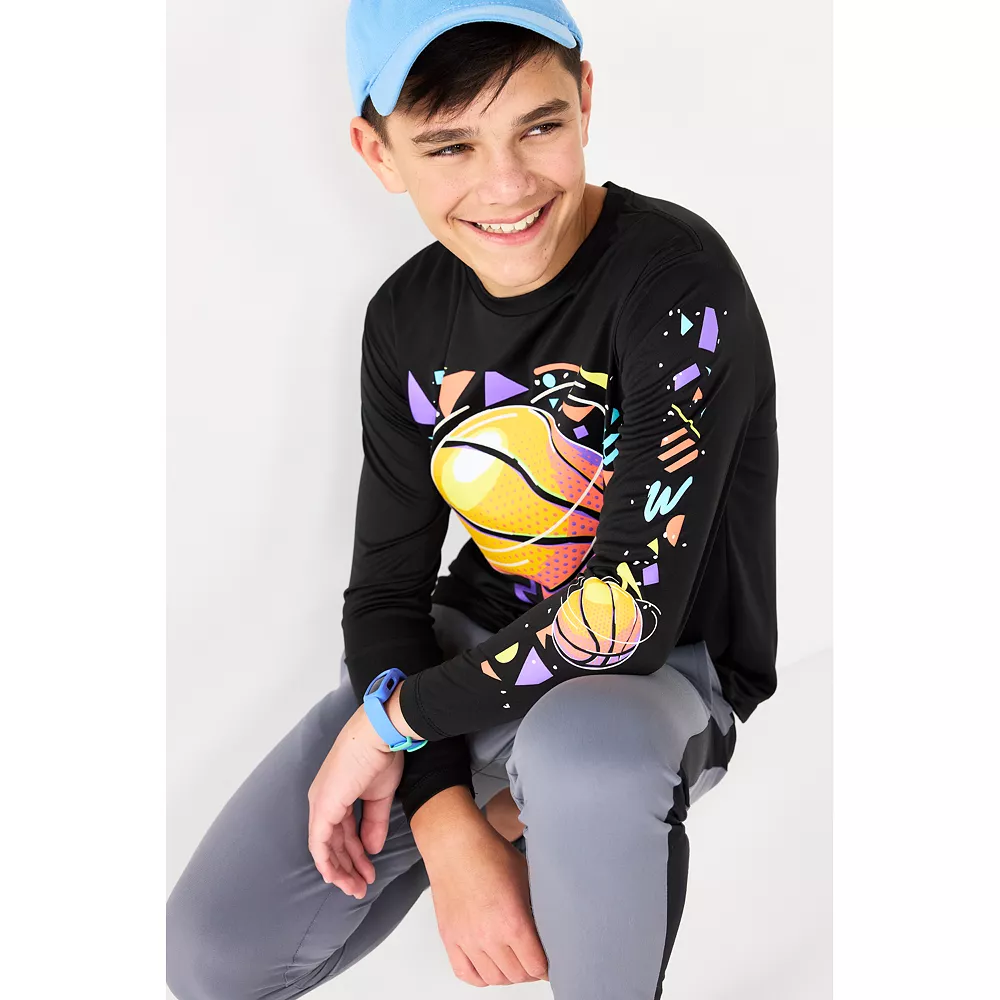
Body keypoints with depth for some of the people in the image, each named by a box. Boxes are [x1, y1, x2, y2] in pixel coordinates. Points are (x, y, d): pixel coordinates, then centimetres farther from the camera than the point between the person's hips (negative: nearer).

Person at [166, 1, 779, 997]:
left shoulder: (676, 281, -23)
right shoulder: (408, 320, -3)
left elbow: (630, 612, -28)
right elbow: (385, 588, -2)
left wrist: (391, 721, -16)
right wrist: (448, 830, -18)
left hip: (665, 673, -5)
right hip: (475, 647, 6)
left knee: (583, 747, -42)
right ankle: (505, 805, 19)